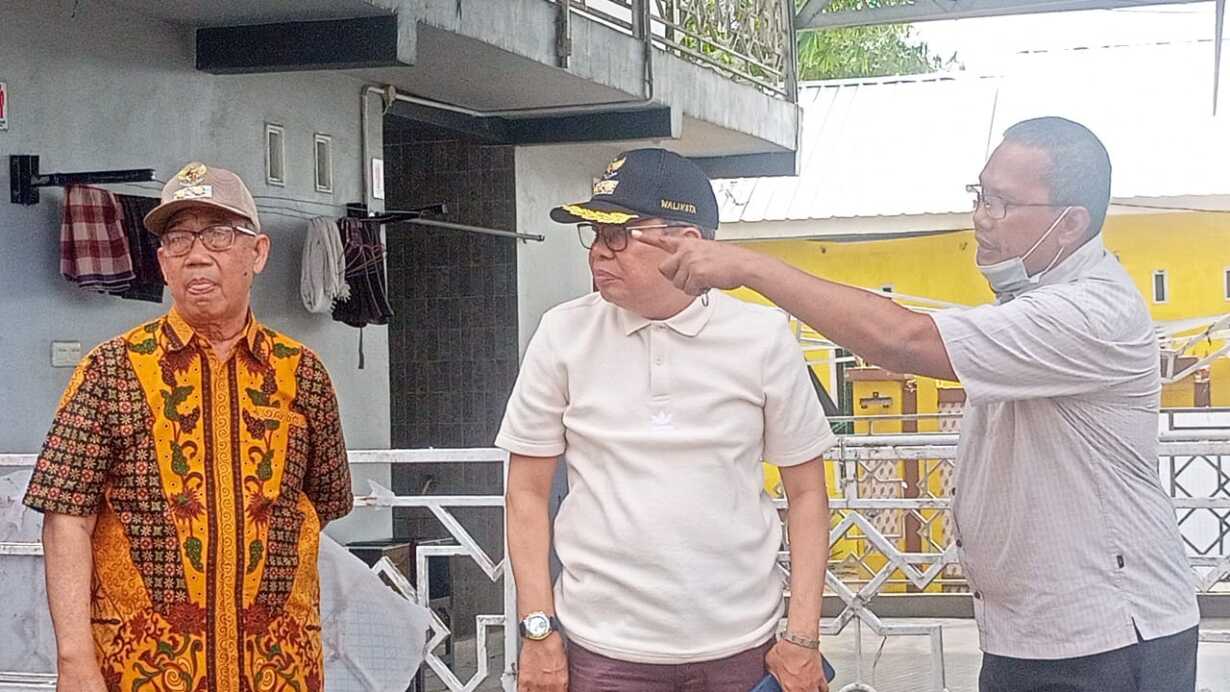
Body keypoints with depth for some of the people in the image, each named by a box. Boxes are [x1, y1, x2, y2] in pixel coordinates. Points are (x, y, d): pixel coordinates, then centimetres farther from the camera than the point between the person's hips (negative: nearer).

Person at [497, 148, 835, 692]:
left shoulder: (763, 337, -4)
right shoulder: (563, 335, -2)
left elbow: (806, 491, 2)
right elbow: (528, 492, 3)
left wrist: (803, 639, -2)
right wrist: (538, 631, -3)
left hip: (740, 646, 0)